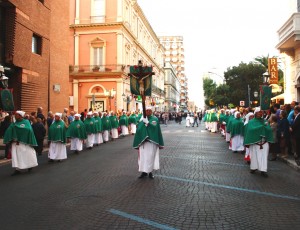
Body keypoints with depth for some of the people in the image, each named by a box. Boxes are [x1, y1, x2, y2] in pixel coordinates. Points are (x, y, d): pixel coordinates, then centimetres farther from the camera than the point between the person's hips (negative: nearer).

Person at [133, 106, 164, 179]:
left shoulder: (155, 119, 2)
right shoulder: (142, 119, 6)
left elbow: (155, 127, -14)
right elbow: (138, 129, 1)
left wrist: (147, 122, -24)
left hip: (152, 140, -1)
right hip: (143, 140, 2)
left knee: (151, 156, 2)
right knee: (143, 156, 3)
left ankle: (150, 172, 14)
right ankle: (144, 171, 15)